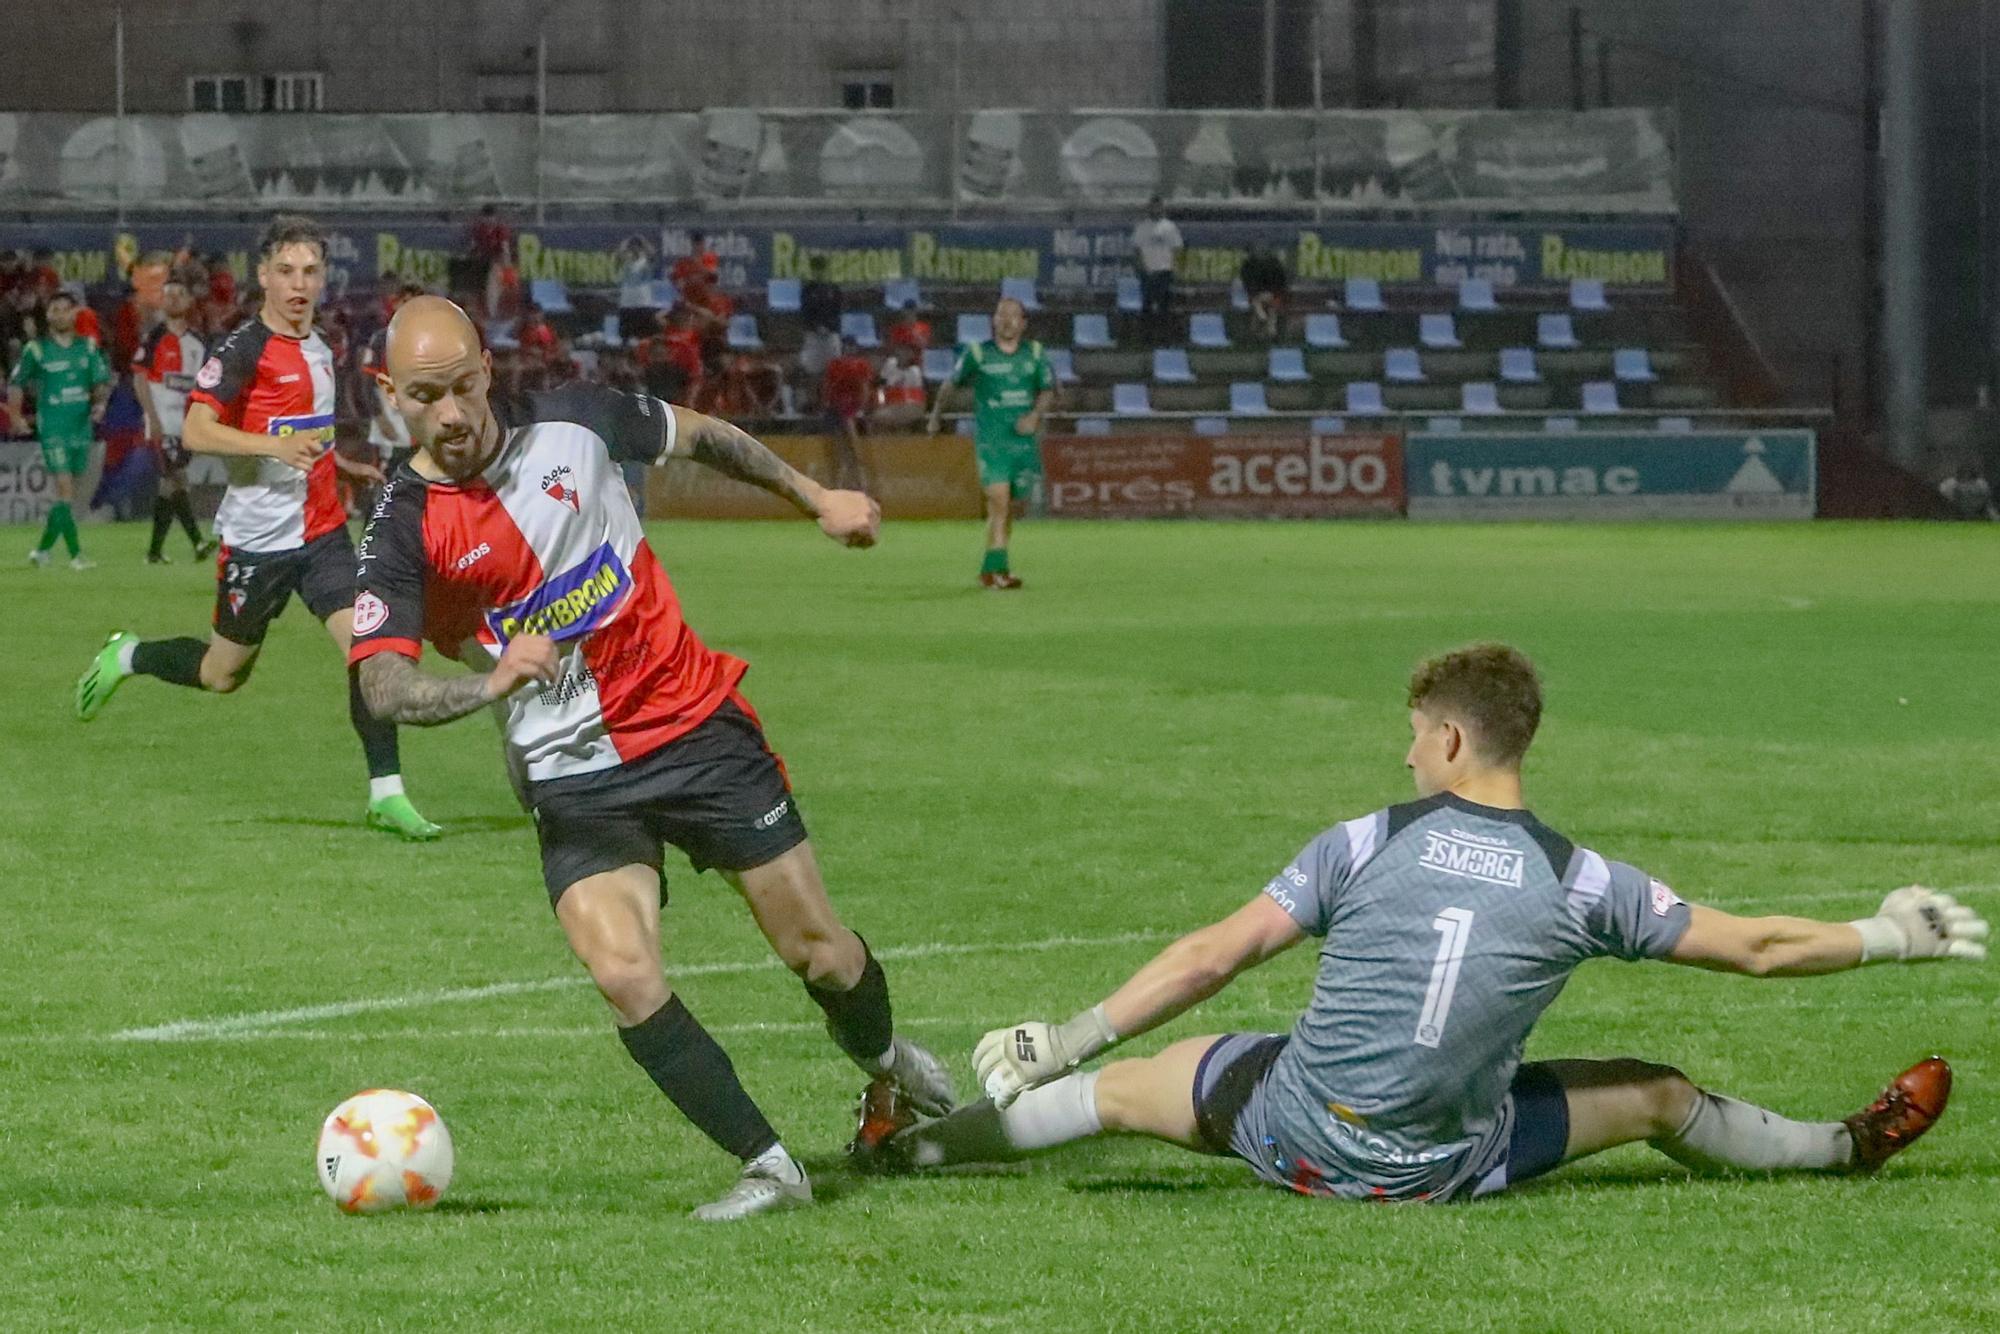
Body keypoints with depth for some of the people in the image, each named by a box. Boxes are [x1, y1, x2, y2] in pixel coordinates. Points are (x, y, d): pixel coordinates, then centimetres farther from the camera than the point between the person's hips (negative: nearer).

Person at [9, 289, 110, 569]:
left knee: (69, 495, 9)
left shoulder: (87, 347, 8)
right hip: (53, 428, -5)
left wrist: (100, 402, -9)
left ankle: (42, 549, 22)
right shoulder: (36, 349, -2)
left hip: (82, 427, 5)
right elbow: (15, 383, 6)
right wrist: (16, 414, -6)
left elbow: (102, 381, 11)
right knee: (65, 490, -13)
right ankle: (76, 555, -13)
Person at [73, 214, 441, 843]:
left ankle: (386, 794, -10)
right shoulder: (244, 349, -13)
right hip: (256, 539, -5)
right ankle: (126, 657, 37)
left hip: (322, 532, 6)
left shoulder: (318, 348, 12)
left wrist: (346, 465, 23)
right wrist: (276, 445, -33)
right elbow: (196, 431, -23)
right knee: (223, 673, 8)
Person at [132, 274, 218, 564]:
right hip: (163, 425, -6)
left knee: (168, 486, 8)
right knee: (178, 481, -15)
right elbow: (140, 379, -7)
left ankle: (155, 550, 13)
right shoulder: (155, 338, -5)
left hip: (186, 425, 6)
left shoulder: (196, 342, 12)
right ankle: (198, 542, -22)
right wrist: (153, 419, -14)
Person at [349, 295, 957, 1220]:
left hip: (697, 723, 2)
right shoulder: (402, 531, -12)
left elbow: (701, 437, 14)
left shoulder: (570, 424, -5)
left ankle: (888, 1062, 39)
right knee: (624, 973, -22)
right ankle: (768, 1168, -9)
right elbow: (384, 687, -23)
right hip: (577, 784, -1)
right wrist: (491, 683, -41)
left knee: (816, 949, 6)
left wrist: (816, 500, 20)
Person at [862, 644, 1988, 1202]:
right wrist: (1891, 939, 16)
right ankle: (1846, 1149, 38)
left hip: (1297, 1129, -1)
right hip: (1444, 1169, 1)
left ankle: (915, 1142, 32)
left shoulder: (1369, 845, -8)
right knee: (1658, 1097, 21)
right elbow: (1756, 948, 1)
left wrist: (1069, 1042, 0)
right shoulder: (1580, 883, -7)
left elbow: (1212, 957, -7)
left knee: (1128, 1088, 23)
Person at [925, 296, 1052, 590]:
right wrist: (936, 415, 21)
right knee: (999, 504, -17)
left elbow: (1048, 390, 12)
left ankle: (989, 571, 24)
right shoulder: (977, 353, -1)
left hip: (1024, 440, 4)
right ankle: (997, 569, -19)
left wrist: (1035, 415, -7)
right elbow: (950, 384, 12)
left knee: (1009, 509, 10)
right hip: (990, 441, -4)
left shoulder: (1034, 354, 7)